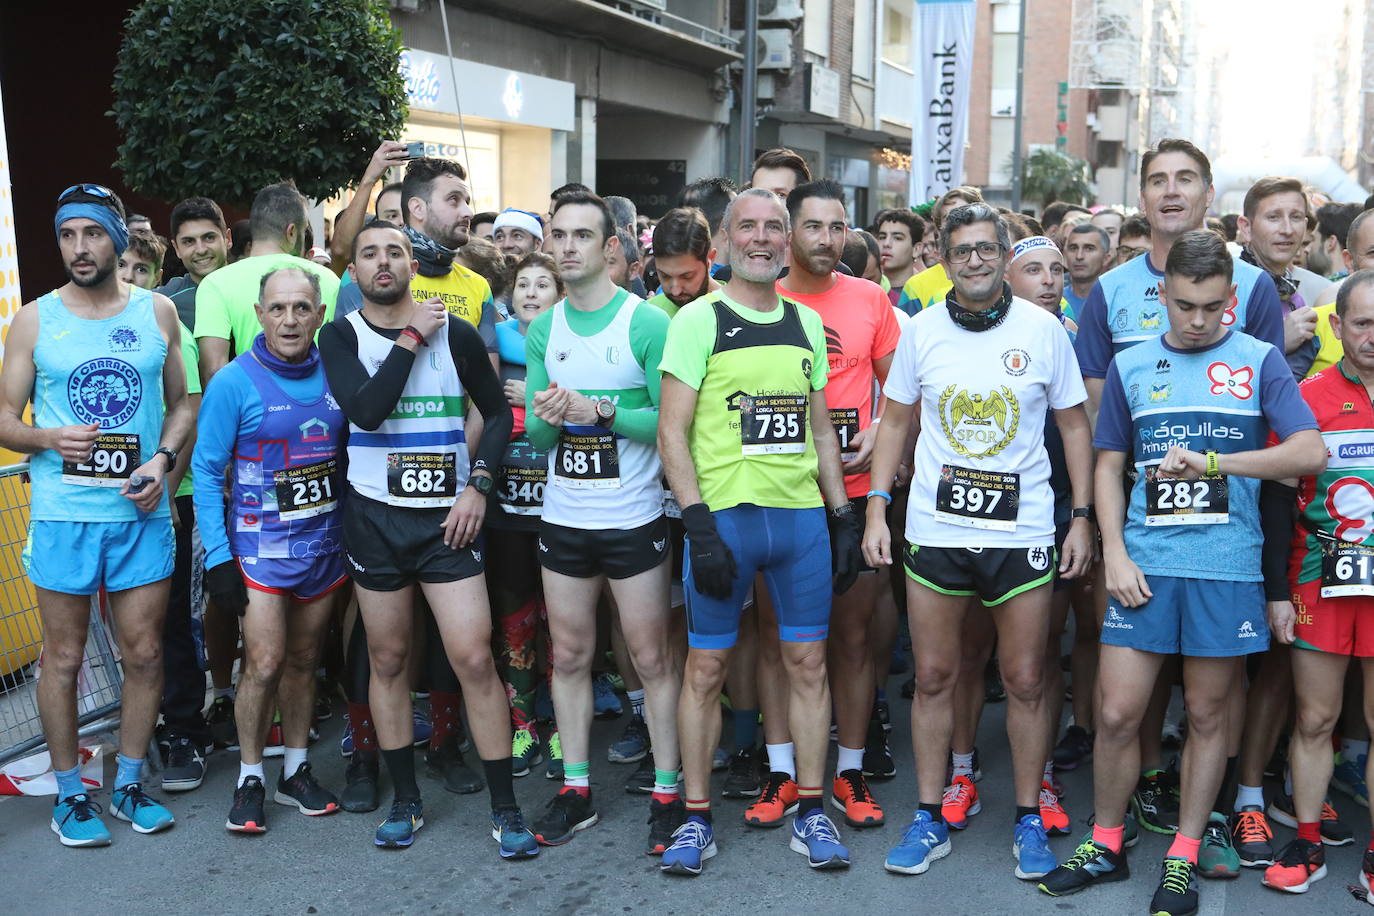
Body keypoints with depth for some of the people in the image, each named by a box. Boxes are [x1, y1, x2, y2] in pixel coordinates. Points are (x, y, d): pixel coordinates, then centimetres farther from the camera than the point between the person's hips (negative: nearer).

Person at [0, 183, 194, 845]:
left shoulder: (157, 311, 6)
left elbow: (181, 404, 11)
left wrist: (163, 459, -7)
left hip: (143, 513, 1)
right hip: (63, 514, -1)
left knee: (144, 654, 7)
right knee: (63, 658, 6)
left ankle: (128, 784, 24)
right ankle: (70, 794, 22)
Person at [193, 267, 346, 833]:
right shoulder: (234, 383, -9)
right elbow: (206, 472, -7)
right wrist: (218, 555, -11)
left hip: (324, 542, 4)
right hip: (262, 545, -4)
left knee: (303, 661, 12)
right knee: (265, 663, -7)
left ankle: (295, 773, 24)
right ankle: (250, 778, 11)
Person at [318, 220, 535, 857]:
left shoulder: (455, 334, 0)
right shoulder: (340, 337, 1)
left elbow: (498, 413, 8)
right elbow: (364, 410, -17)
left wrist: (478, 486, -5)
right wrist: (412, 337, -14)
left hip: (449, 516, -1)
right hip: (375, 517, 1)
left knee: (474, 658, -6)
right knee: (387, 659, 9)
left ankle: (505, 809, 5)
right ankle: (405, 800, 24)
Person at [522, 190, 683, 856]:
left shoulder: (647, 324, -9)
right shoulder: (542, 330, 7)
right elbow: (536, 436, 6)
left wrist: (600, 410, -24)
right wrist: (546, 417, -17)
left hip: (632, 519, -5)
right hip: (562, 519, 5)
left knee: (651, 659, 4)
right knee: (569, 656, 12)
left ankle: (667, 793, 18)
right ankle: (575, 789, 26)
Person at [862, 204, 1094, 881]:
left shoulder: (1043, 329, 0)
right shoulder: (921, 331, 3)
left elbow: (1073, 424, 6)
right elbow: (895, 422, 10)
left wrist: (1082, 516, 0)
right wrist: (876, 509, 2)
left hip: (1022, 532, -1)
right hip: (934, 529, 1)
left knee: (1026, 680, 6)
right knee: (932, 677, 8)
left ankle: (1029, 819, 23)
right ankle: (931, 817, 22)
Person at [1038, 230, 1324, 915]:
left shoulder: (1259, 361, 4)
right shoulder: (1131, 366, 9)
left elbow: (1309, 452, -7)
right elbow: (1108, 465, 11)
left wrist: (1213, 460, -18)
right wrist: (1114, 553, 0)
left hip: (1228, 566, -1)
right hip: (1145, 563, 1)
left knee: (1207, 714, 9)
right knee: (1118, 712, 0)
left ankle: (1184, 857, 24)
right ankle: (1105, 846, 20)